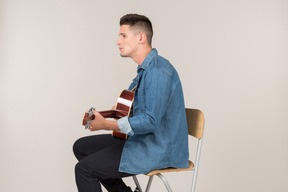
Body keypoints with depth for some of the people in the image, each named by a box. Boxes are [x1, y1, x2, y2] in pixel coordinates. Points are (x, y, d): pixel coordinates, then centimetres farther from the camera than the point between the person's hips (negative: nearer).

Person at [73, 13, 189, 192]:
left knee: (84, 169, -16)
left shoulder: (158, 71, -22)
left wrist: (106, 124, -24)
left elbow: (150, 121, -27)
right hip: (141, 139, 11)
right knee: (81, 147, 16)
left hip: (158, 150, -11)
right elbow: (131, 107, 21)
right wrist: (101, 115, 6)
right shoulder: (145, 69, 12)